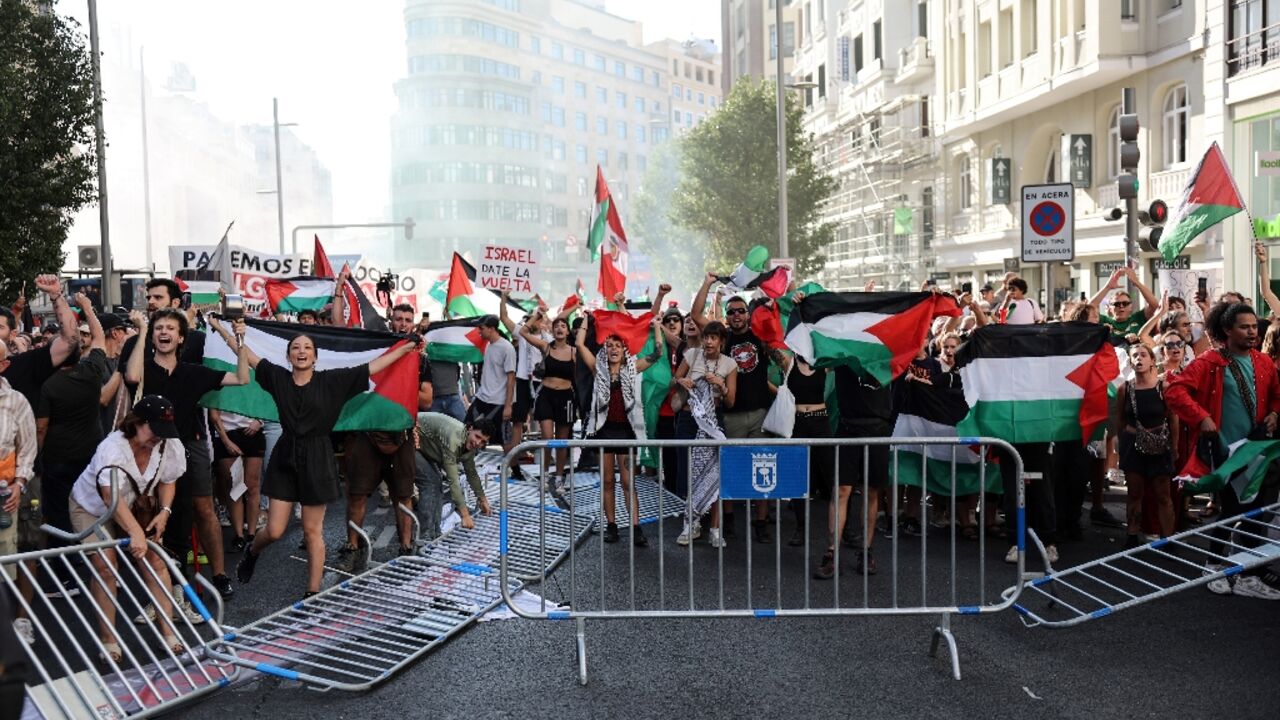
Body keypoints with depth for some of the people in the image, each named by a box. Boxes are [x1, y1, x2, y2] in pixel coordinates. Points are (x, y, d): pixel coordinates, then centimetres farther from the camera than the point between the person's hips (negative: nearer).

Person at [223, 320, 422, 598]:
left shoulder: (332, 380, -3)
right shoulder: (278, 377, 2)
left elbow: (372, 367, -2)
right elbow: (246, 354, 6)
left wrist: (406, 348, -3)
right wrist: (220, 327, 3)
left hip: (317, 460, -1)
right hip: (285, 459, 1)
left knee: (312, 531, 5)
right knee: (274, 531, 3)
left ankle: (313, 593, 15)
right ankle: (252, 552, 38)